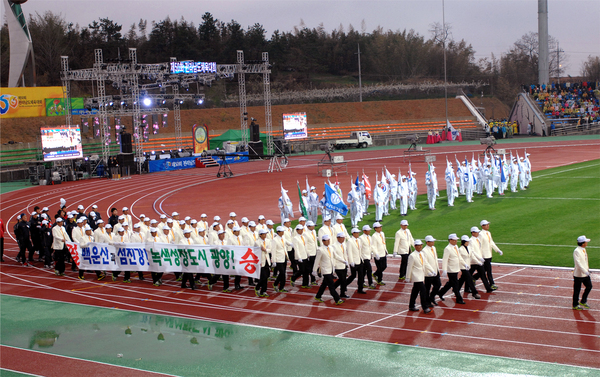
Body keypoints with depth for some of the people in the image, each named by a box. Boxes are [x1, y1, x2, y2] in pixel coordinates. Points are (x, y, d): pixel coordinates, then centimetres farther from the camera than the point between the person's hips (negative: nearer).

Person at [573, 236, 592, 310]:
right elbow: (578, 263, -29)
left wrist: (588, 270, 19)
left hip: (585, 273, 9)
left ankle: (583, 302, 31)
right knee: (577, 290, 3)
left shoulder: (584, 250, 8)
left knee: (589, 286, 15)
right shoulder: (576, 251, -21)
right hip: (578, 274, -9)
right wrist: (585, 272, -34)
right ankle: (575, 305, 16)